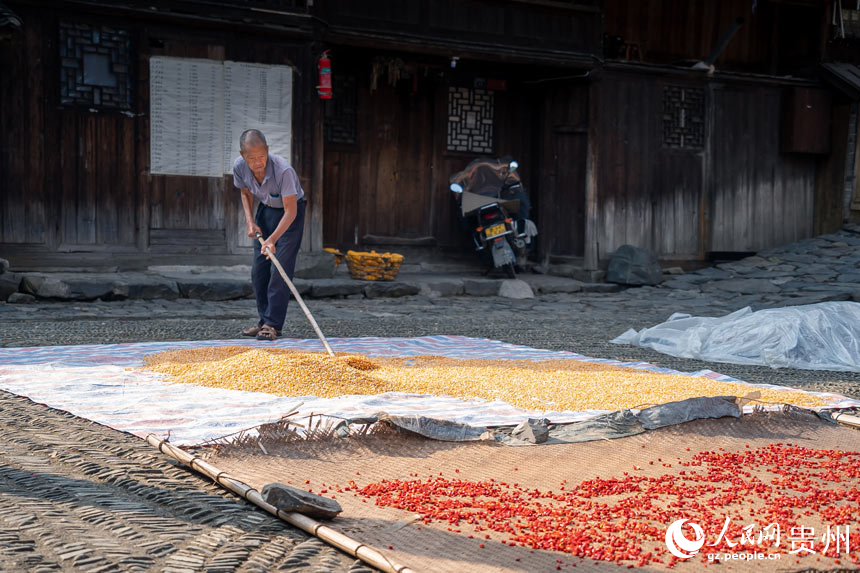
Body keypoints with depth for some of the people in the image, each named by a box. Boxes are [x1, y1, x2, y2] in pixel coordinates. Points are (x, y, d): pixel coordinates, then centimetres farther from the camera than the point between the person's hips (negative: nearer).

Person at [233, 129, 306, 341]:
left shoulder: (283, 170, -36)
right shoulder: (239, 166, -19)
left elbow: (290, 211, -34)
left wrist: (273, 239, -45)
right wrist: (250, 221, -10)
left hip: (291, 212, -6)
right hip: (266, 210, 6)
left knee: (280, 269, -14)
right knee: (258, 269, 4)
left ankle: (273, 324, -9)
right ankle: (265, 320, 14)